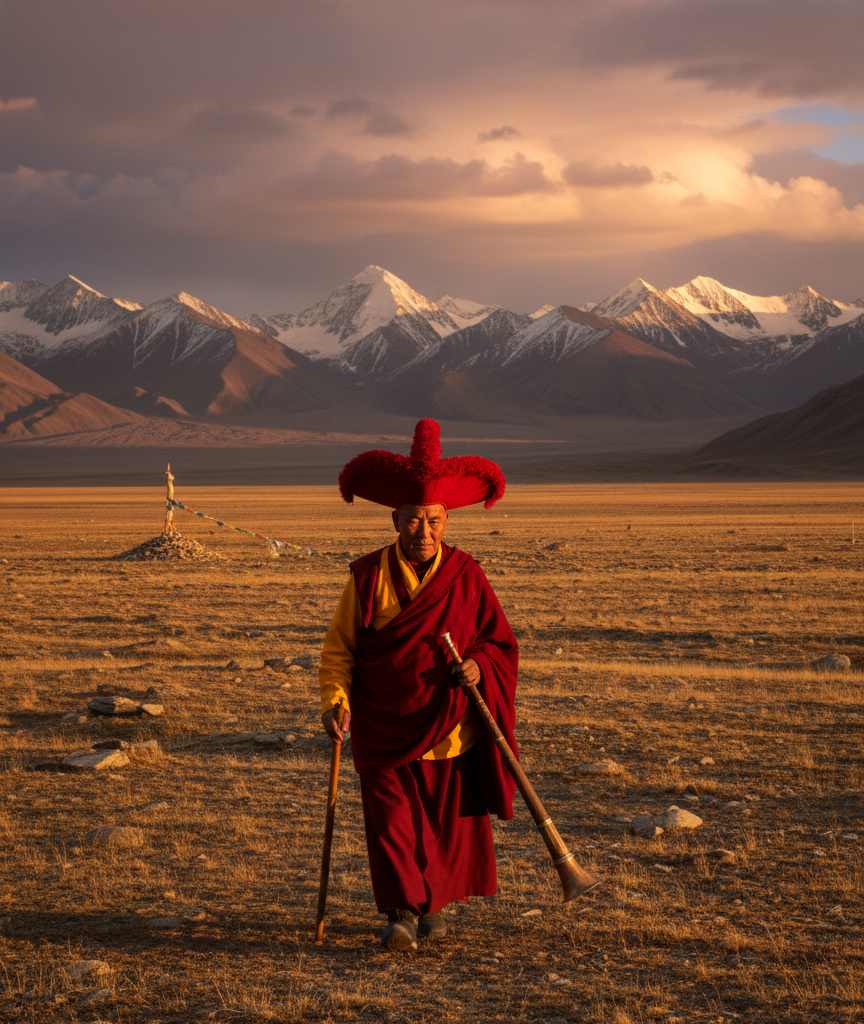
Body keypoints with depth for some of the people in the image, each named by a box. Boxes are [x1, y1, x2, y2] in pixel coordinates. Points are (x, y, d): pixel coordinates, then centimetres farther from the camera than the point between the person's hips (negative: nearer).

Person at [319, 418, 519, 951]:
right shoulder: (369, 577, -2)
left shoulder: (466, 576, 1)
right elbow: (339, 647, 2)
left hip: (450, 731, 1)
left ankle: (435, 904, 30)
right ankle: (402, 911, -5)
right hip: (383, 731, -1)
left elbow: (501, 642, 7)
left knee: (448, 822, 11)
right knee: (391, 819, -10)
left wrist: (479, 666, -14)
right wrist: (337, 699, -13)